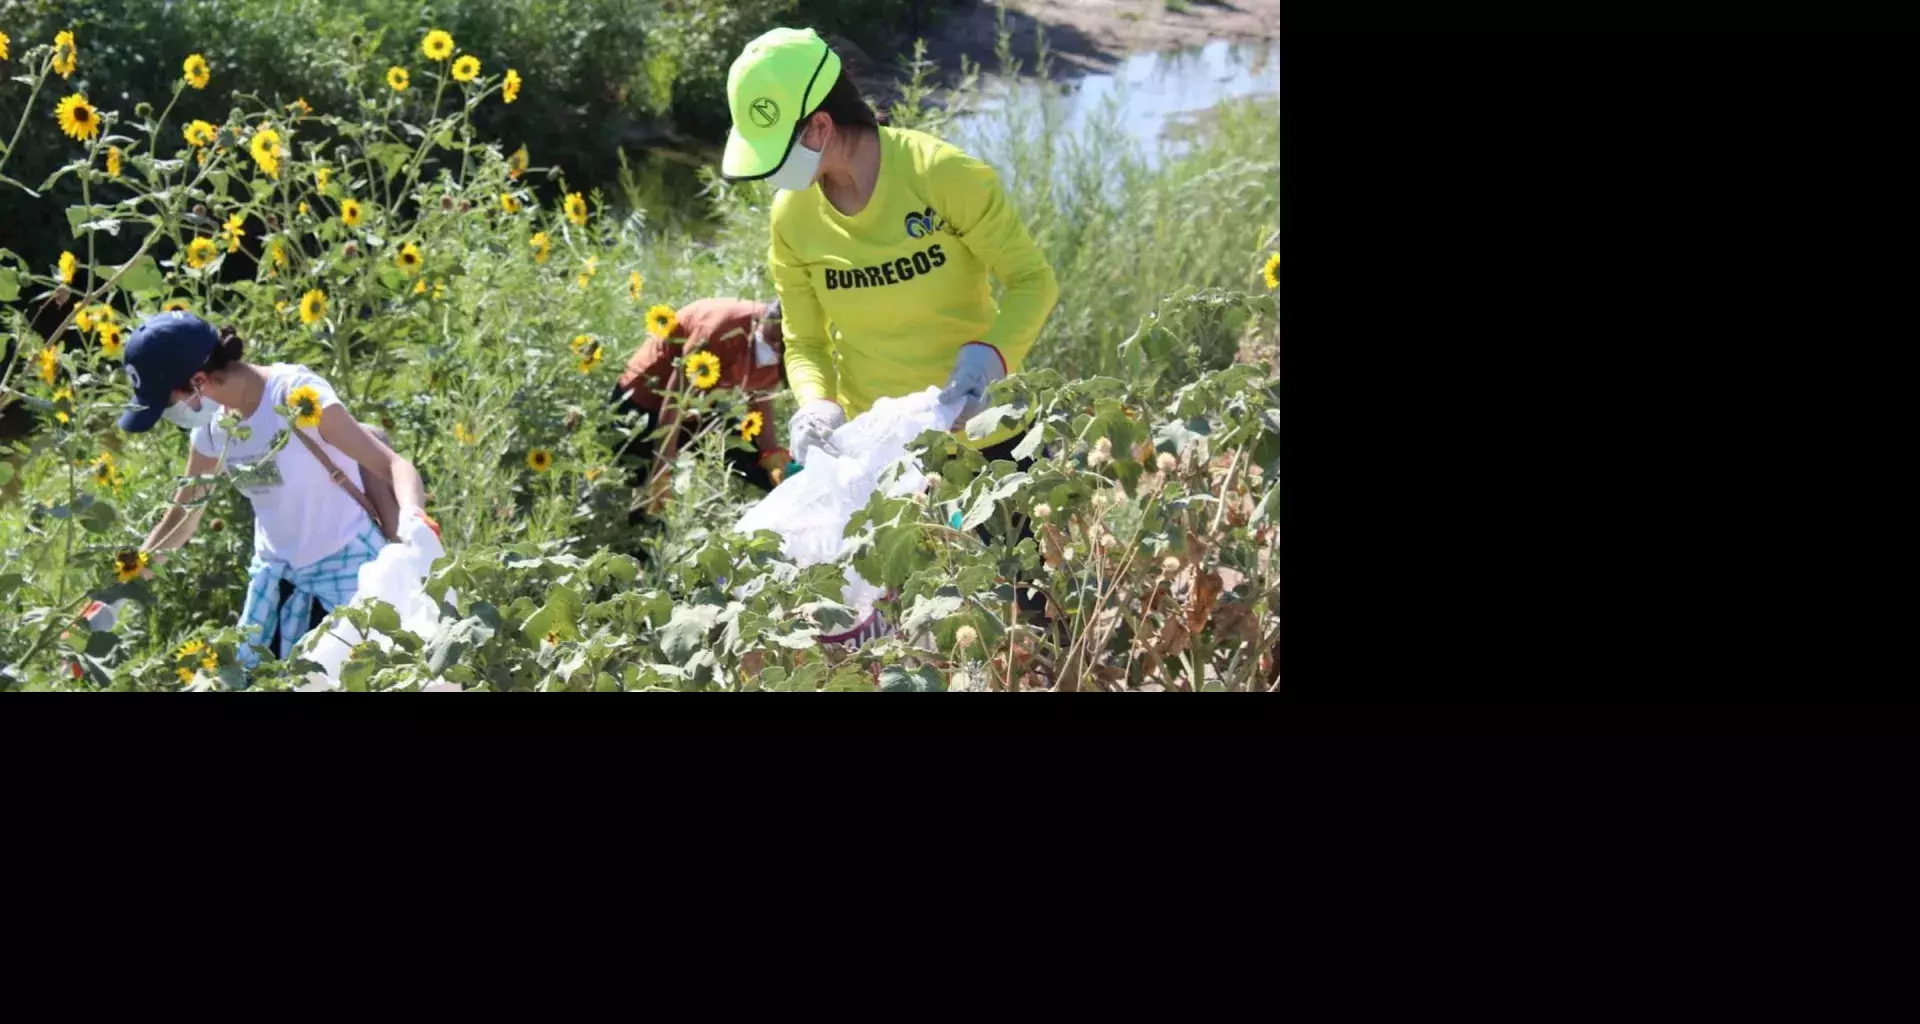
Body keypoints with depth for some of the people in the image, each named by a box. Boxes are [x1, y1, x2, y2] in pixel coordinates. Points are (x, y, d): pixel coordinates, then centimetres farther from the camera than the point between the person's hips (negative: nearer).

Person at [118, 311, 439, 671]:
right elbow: (179, 519, 10)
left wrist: (412, 515, -49)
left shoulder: (299, 396, -23)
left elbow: (391, 463, -27)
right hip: (275, 573, 7)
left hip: (346, 565, -7)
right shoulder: (212, 428, -3)